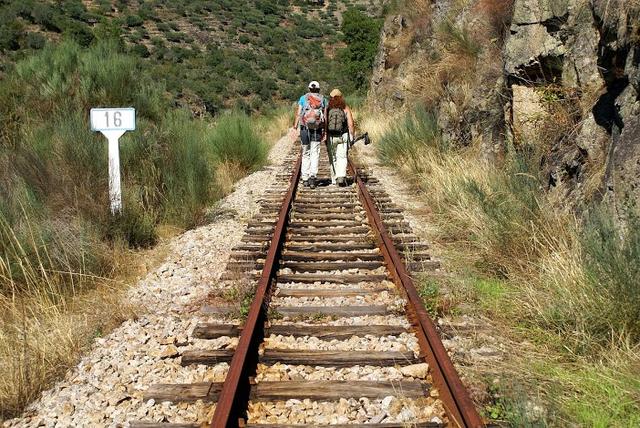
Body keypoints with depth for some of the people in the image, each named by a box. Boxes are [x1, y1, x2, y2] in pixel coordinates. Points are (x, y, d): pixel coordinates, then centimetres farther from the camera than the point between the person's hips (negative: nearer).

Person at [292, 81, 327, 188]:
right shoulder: (323, 100, 7)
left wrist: (295, 127, -3)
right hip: (317, 130, 0)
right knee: (315, 154, 1)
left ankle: (305, 178, 12)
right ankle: (313, 175, -16)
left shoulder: (303, 98, 6)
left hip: (305, 128, 1)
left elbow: (298, 113, -2)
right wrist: (324, 131, 7)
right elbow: (325, 116, 2)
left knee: (305, 154, 12)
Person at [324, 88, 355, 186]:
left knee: (333, 158, 13)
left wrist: (324, 136, 1)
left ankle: (334, 179, 20)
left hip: (330, 137, 1)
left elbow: (324, 123, -6)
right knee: (342, 157, 0)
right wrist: (351, 137, 1)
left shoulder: (327, 108, -2)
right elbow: (350, 124, -6)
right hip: (343, 136, -1)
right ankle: (341, 177, -18)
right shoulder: (346, 108, -2)